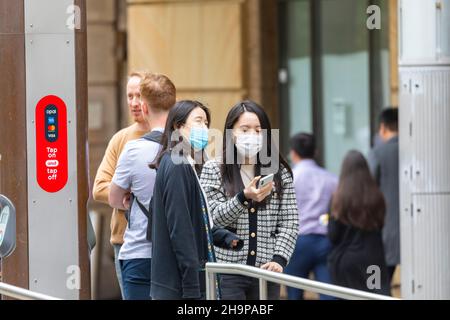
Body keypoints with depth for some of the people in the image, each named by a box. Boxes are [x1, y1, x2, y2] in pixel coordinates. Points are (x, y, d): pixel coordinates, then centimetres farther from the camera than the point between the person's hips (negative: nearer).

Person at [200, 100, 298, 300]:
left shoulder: (280, 173, 10)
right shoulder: (213, 170, 4)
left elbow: (289, 223, 6)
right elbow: (212, 218, -5)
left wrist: (279, 259, -10)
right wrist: (244, 198, -21)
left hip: (265, 272, 2)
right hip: (227, 273, -2)